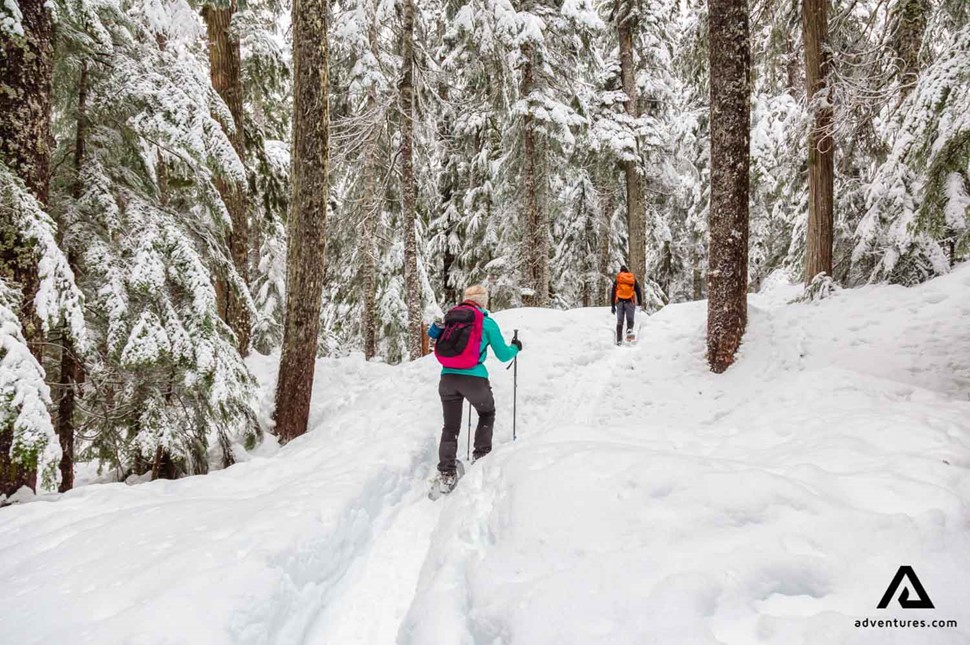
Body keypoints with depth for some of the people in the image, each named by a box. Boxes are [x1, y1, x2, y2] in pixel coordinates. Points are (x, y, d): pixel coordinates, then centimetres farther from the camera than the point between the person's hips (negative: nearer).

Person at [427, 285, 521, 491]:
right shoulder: (488, 323, 3)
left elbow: (432, 333, 29)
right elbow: (503, 355, 11)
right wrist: (515, 347, 26)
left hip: (447, 378, 3)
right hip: (474, 379, -3)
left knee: (450, 427, 12)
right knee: (487, 414, 27)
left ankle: (446, 473, 4)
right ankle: (481, 455, 19)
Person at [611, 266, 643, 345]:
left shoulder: (617, 279, 13)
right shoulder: (633, 278, 15)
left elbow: (613, 293, 9)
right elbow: (638, 291, 8)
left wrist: (612, 306, 11)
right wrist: (640, 302, 9)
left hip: (620, 302, 0)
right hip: (630, 302, 0)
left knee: (619, 321, 4)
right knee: (630, 319, 2)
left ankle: (619, 340, -2)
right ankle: (629, 329, -31)